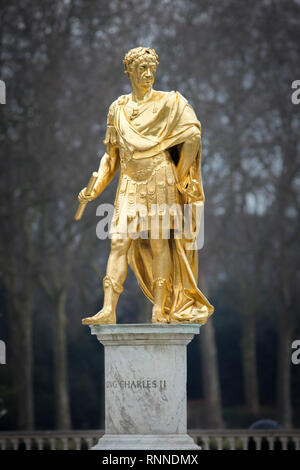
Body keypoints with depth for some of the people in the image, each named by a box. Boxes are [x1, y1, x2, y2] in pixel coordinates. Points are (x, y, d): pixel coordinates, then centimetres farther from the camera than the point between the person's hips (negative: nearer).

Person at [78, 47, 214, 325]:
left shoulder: (168, 103, 3)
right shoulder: (118, 109, 14)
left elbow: (193, 135, -5)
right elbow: (111, 155, 17)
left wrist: (179, 177, -4)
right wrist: (95, 189, 7)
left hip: (159, 179, -3)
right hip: (130, 182, 3)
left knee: (158, 242, -5)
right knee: (119, 240, -8)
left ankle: (161, 311, 0)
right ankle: (108, 310, -14)